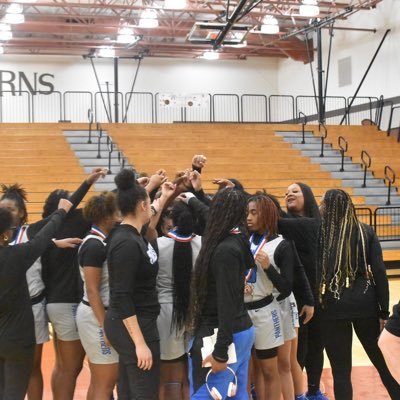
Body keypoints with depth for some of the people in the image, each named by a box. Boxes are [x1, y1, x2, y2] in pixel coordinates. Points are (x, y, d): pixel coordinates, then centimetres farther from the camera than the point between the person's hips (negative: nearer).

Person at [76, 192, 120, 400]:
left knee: (97, 382, 17)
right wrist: (105, 327, -20)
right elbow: (92, 291, -21)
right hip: (96, 316, -10)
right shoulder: (95, 246, -19)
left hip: (103, 313, 10)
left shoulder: (101, 242, 7)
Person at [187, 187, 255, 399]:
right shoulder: (237, 241, 5)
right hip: (242, 330, 9)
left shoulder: (225, 250, -21)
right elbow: (207, 220, 27)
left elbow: (227, 303, -23)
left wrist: (221, 352, -22)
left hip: (225, 334, -9)